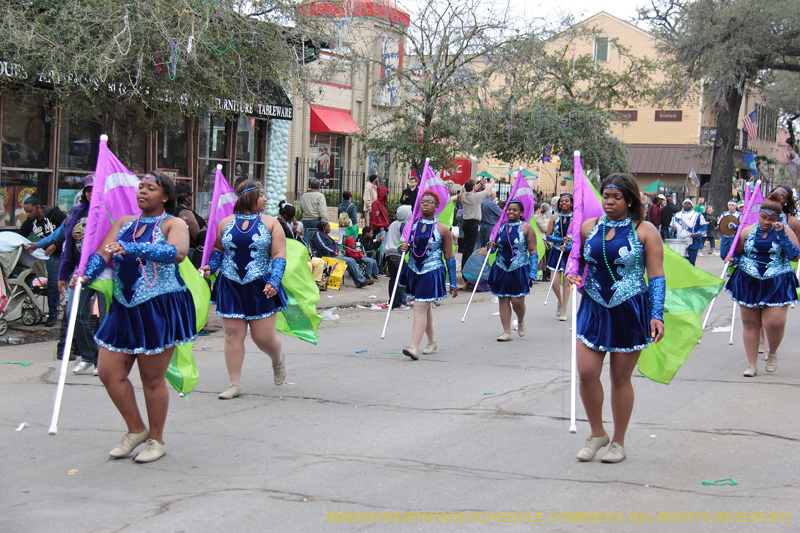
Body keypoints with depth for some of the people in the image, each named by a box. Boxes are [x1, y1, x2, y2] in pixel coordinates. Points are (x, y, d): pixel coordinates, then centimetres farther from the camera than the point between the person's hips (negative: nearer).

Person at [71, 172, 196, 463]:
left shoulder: (173, 224, -4)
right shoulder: (124, 223, 13)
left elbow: (178, 252, -26)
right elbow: (102, 253, 3)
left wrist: (133, 249, -35)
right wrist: (85, 275, -18)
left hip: (160, 308, -6)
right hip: (124, 308, 6)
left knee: (152, 379, 2)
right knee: (109, 372, 5)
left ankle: (156, 440, 19)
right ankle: (136, 430, 25)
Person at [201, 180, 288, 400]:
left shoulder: (270, 224, 3)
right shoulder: (225, 223, 8)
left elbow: (279, 255, -1)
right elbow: (218, 249, 20)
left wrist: (274, 282, -14)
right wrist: (210, 267, 1)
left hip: (261, 289, -1)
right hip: (231, 288, 2)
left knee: (264, 337, 0)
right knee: (233, 336, 0)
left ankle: (278, 360, 35)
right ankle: (234, 384, 8)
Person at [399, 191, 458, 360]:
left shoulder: (442, 229, -3)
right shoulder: (412, 225, 7)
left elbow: (449, 257, 0)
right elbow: (405, 247, 20)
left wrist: (453, 283, -1)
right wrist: (403, 248, -7)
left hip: (432, 274, -5)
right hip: (414, 272, 5)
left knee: (420, 307, -15)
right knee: (425, 307, 17)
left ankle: (414, 347, -19)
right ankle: (432, 342, 32)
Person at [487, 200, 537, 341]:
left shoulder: (526, 228, -1)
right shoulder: (500, 228, 10)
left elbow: (533, 251, -2)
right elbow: (494, 245, 24)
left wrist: (532, 272, -9)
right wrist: (490, 246, -1)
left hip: (519, 270, -4)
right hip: (501, 270, 4)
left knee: (517, 301, -6)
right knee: (503, 300, 3)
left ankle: (521, 322, 26)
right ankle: (507, 332, 9)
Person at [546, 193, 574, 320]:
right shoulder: (554, 218, 3)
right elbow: (548, 236, 1)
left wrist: (567, 246, -21)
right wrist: (562, 240, -15)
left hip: (570, 253, -2)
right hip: (556, 252, 2)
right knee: (555, 282, -6)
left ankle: (563, 311, 10)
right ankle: (560, 302, 25)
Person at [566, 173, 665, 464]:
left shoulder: (645, 231, -5)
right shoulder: (589, 227, 6)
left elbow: (656, 275, -6)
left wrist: (657, 314, -13)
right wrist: (571, 273, -2)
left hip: (629, 311, -3)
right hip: (594, 308, 3)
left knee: (621, 377, 5)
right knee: (586, 373, -6)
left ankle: (618, 442, 21)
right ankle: (597, 434, 16)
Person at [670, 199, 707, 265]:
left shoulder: (698, 215, 5)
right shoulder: (676, 215, 16)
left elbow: (704, 228, 0)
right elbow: (671, 226, 21)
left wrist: (697, 234, -19)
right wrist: (672, 229, -3)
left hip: (692, 245, -3)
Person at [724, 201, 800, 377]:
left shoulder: (785, 231, 0)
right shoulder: (748, 231, 5)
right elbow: (736, 252, 18)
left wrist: (782, 236, -18)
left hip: (777, 285, -2)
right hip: (749, 283, 2)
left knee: (774, 321, -13)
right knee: (750, 322, 3)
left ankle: (773, 353, 18)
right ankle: (751, 364, 14)